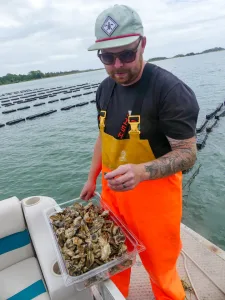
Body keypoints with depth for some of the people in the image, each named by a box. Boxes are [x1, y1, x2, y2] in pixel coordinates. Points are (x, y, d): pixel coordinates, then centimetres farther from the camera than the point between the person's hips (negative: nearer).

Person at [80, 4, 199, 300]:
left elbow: (187, 153, -19)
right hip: (113, 189, 6)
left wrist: (141, 171, -36)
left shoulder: (171, 90, -20)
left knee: (160, 269, 14)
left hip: (153, 193, -6)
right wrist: (92, 178, 16)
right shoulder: (105, 89, 2)